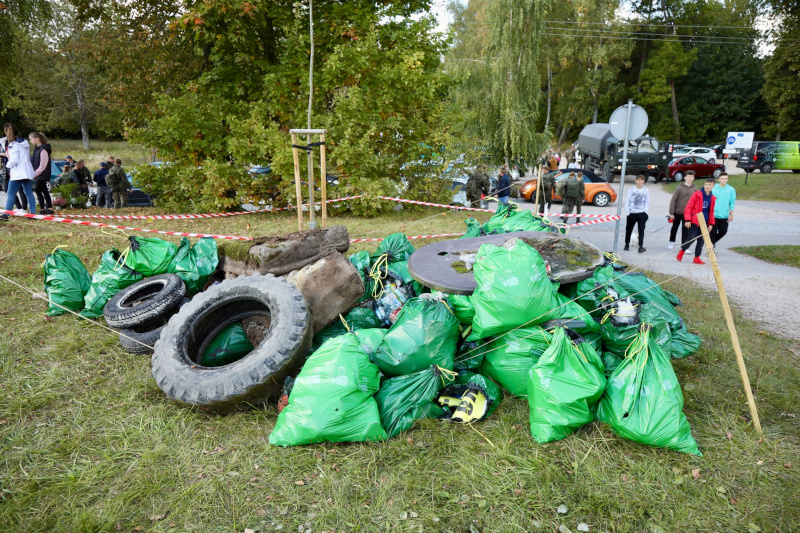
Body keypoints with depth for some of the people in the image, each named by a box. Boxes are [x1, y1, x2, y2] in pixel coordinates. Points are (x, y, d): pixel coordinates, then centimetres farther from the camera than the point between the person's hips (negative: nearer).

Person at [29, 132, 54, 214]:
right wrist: (34, 173, 10)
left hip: (42, 174, -9)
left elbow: (42, 166, -19)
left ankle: (42, 209, -4)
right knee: (44, 191, 10)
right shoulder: (37, 149, 13)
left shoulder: (43, 150, -16)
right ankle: (49, 209, 13)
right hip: (38, 174, 9)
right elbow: (34, 162, 19)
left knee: (38, 190, -9)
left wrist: (35, 174, -15)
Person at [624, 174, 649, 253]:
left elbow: (647, 202, 2)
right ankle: (627, 244, 29)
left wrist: (646, 212, -7)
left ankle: (641, 246, -13)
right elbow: (627, 201, 1)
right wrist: (627, 212, -5)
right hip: (631, 213, 1)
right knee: (628, 229, 12)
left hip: (642, 214, -1)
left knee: (641, 229, -9)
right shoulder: (631, 190, 2)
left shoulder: (646, 190, 3)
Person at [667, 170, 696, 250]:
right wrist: (671, 213, -11)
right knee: (674, 228, 13)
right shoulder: (680, 188, -7)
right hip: (677, 213, -1)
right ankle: (671, 242, 32)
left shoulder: (694, 189, 1)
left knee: (685, 230, 0)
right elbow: (673, 200, -8)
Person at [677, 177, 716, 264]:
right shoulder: (697, 194, -6)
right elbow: (688, 207, -8)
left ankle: (697, 258, 14)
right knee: (692, 238, -10)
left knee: (701, 240, 6)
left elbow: (711, 212, 18)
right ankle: (682, 251, 14)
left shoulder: (712, 198, 10)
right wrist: (687, 220, -14)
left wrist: (711, 224, 13)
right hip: (694, 221, -5)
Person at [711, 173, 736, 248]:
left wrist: (731, 213, 2)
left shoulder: (731, 190, 0)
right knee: (713, 232, -2)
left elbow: (732, 202, 5)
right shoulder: (713, 189, -6)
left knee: (723, 232, 7)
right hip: (713, 215, -3)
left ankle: (713, 241, 32)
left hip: (724, 216, 3)